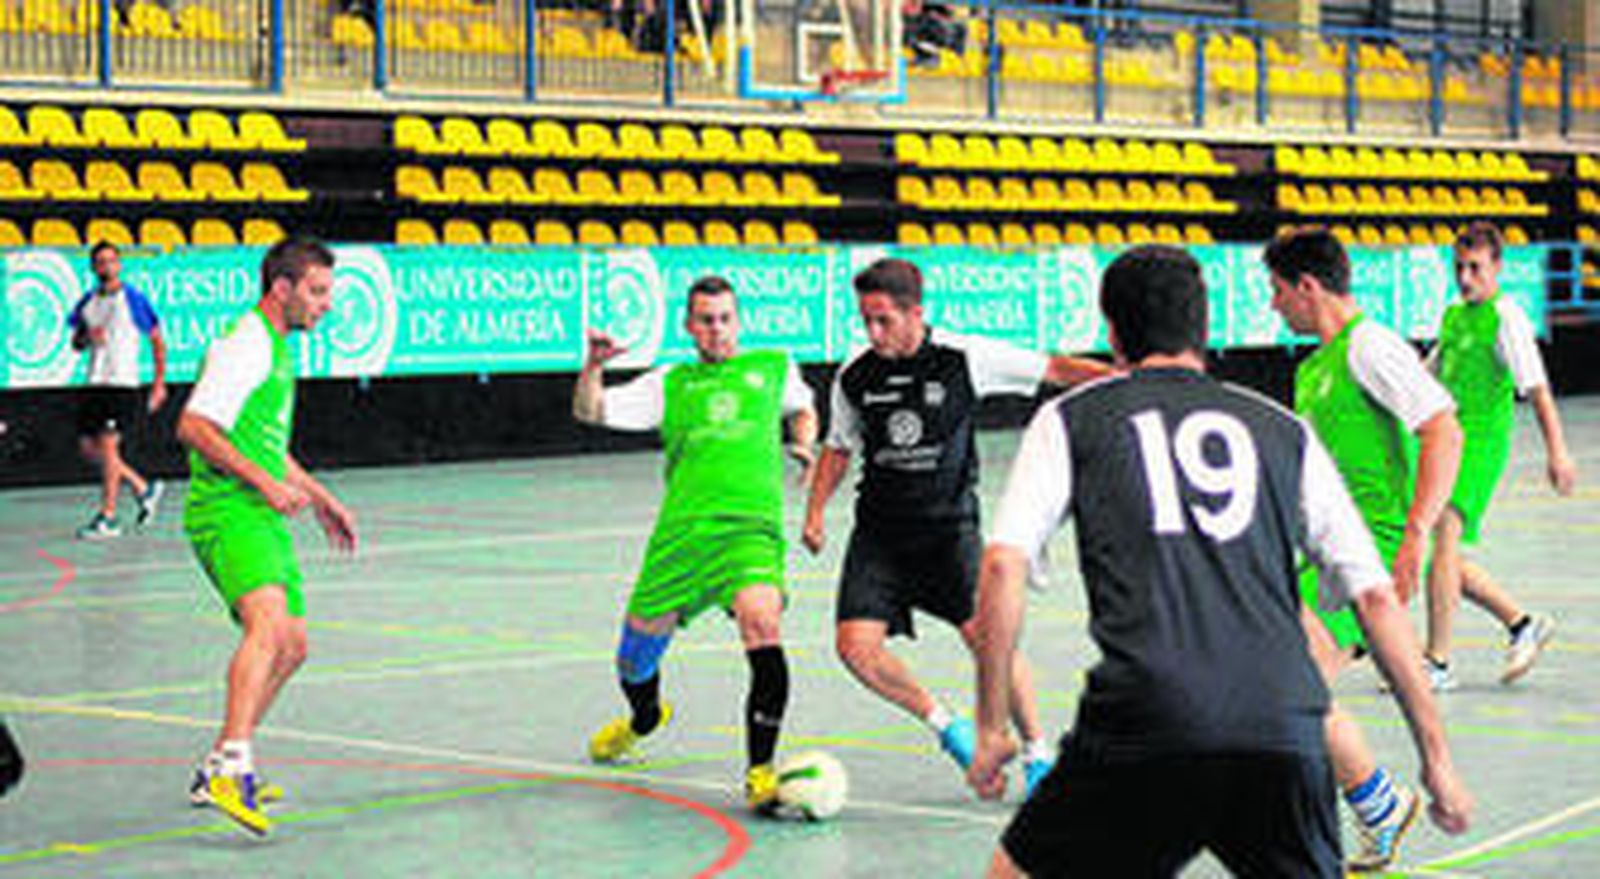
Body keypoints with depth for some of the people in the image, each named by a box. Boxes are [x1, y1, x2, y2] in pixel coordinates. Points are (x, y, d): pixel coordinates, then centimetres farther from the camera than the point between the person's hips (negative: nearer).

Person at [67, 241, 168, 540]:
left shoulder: (133, 299, -4)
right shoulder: (87, 302, 12)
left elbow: (157, 340, 0)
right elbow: (76, 342, 19)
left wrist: (160, 381, -4)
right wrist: (85, 338, -5)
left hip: (123, 383, -7)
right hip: (94, 382, 7)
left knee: (108, 445, -12)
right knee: (88, 447, 6)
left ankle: (108, 516, -6)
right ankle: (143, 488, 21)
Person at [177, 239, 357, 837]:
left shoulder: (277, 348, 22)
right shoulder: (244, 343, -9)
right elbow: (194, 426, -18)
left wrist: (318, 498, 35)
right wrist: (265, 482, -22)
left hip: (261, 516, 10)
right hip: (228, 512, -10)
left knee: (291, 644, 12)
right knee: (268, 623, -29)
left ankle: (218, 768, 21)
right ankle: (232, 769, -41)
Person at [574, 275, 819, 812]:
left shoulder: (774, 367, 17)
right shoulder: (669, 384, 15)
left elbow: (801, 408, 37)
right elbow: (589, 411, 8)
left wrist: (803, 443, 16)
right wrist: (594, 366, -10)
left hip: (751, 529, -2)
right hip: (681, 530, 2)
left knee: (761, 625, -28)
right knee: (637, 652, 9)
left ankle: (760, 772, -22)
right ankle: (644, 718, 47)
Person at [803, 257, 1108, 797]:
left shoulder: (963, 359, -10)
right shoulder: (854, 378, 0)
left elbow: (1053, 370, -5)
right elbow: (840, 447, 16)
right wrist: (815, 511, 5)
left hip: (949, 524, -3)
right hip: (880, 529, 3)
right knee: (855, 644, -12)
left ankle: (1038, 752, 4)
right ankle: (944, 724, 11)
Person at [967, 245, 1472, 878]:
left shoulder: (1070, 419, 15)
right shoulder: (1284, 431, 20)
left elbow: (1003, 566, 3)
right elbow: (1374, 597, 16)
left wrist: (991, 729, 9)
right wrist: (1436, 757, 19)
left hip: (1142, 728, -2)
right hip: (1283, 731, 2)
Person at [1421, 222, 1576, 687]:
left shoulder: (1506, 318, -8)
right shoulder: (1454, 316, 16)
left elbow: (1537, 388, -14)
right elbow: (1428, 378, 28)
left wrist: (1557, 452, -21)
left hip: (1482, 440, -8)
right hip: (1450, 442, 8)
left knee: (1441, 542, -18)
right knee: (1447, 558, 9)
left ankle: (1437, 663, -14)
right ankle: (1523, 625, 24)